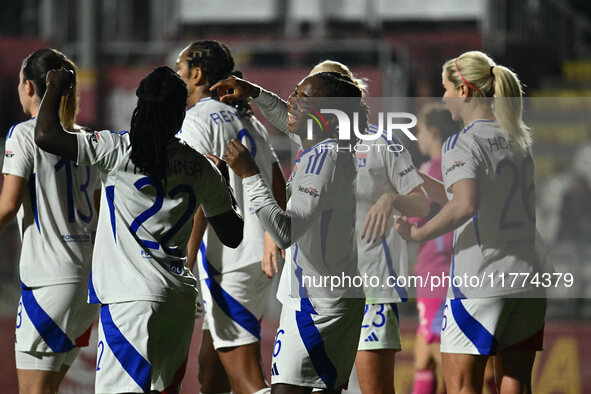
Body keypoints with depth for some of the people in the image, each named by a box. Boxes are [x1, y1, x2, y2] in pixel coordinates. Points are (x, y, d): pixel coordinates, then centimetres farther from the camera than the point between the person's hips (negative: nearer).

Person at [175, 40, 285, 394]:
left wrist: (183, 266, -17)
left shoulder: (196, 122, -7)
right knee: (211, 365, 17)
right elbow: (278, 187, 16)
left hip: (229, 262, -9)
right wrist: (274, 240, 18)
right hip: (261, 257, 9)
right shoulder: (246, 119, 19)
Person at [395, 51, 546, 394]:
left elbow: (465, 205, -26)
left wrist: (418, 233, -14)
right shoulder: (519, 140, 15)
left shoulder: (462, 143, -9)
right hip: (527, 281, 7)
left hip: (478, 282, -7)